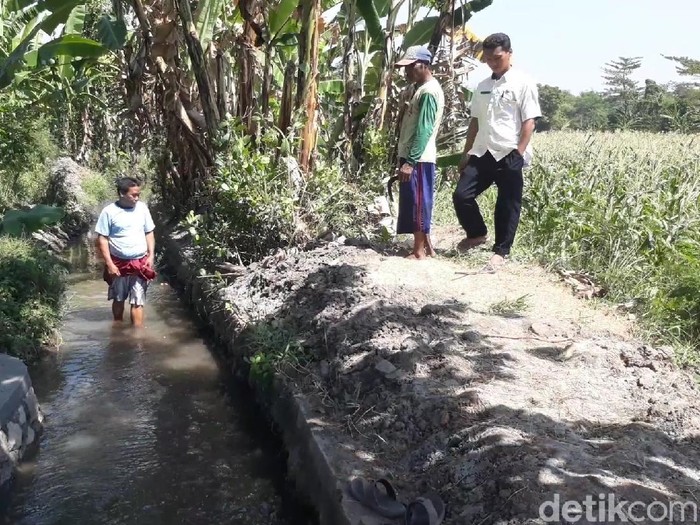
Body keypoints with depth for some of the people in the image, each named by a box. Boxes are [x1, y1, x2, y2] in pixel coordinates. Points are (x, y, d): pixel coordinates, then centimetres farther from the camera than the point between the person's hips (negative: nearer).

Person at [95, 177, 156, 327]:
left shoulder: (142, 208, -1)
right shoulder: (109, 211, -10)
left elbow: (149, 233, 7)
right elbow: (102, 239, -8)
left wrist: (151, 255, -1)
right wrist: (109, 264, -13)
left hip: (140, 263, 1)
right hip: (119, 263, -1)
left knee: (137, 301, 1)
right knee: (118, 299, 16)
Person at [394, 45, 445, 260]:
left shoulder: (428, 92, -15)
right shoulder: (423, 88, 17)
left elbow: (424, 131, -22)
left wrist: (410, 162, -24)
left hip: (418, 159, -10)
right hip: (414, 157, 10)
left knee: (417, 203, -3)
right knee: (415, 204, 14)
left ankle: (419, 251, 5)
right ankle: (426, 246, 22)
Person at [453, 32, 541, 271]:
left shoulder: (523, 83, -3)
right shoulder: (482, 86, 14)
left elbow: (529, 122, -8)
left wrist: (519, 153, -15)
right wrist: (466, 153, 15)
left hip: (509, 155, -5)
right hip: (483, 153, 6)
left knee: (507, 206, 3)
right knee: (461, 195, -1)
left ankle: (501, 251, 16)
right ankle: (477, 234, 22)